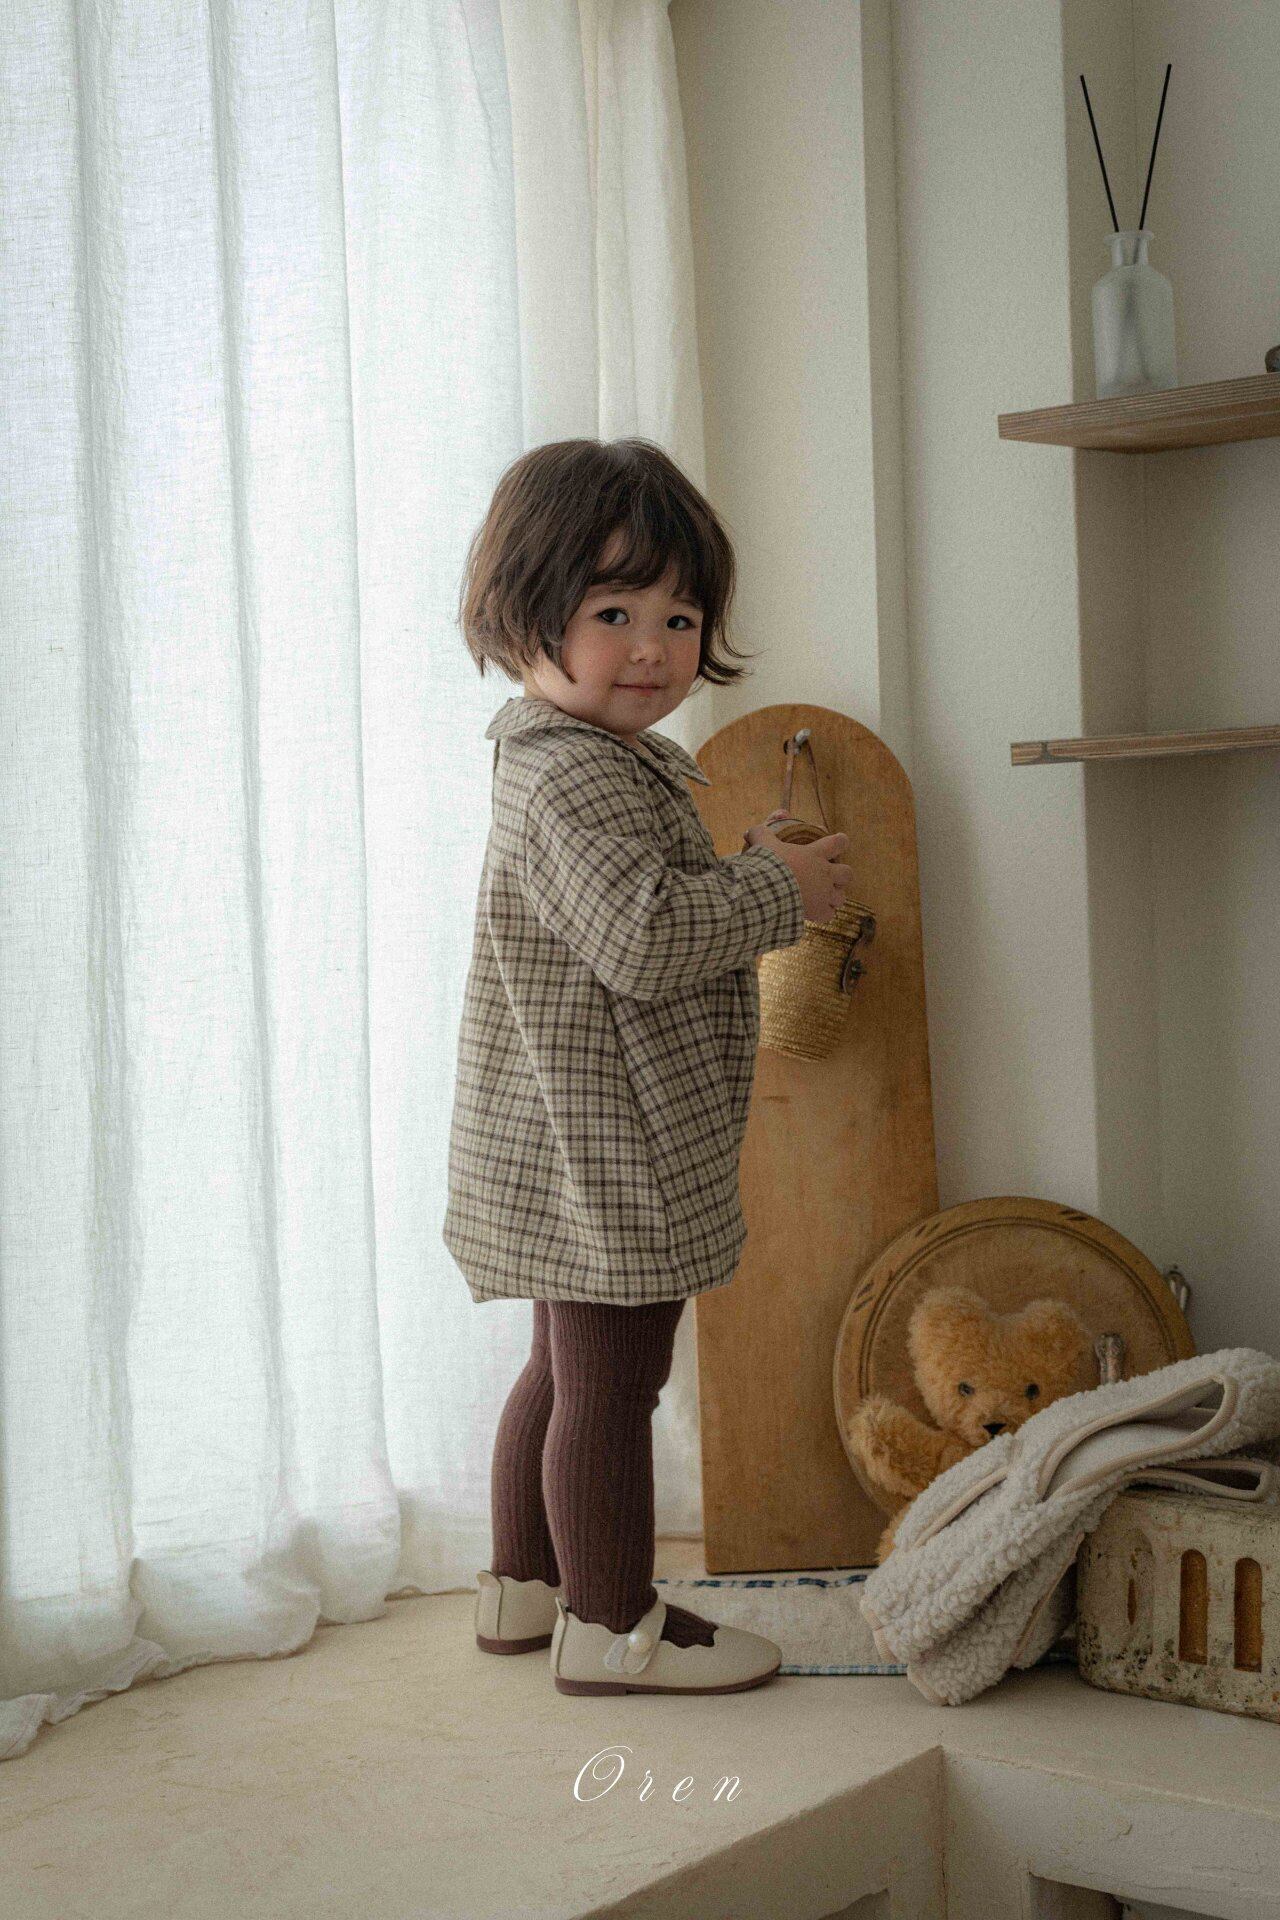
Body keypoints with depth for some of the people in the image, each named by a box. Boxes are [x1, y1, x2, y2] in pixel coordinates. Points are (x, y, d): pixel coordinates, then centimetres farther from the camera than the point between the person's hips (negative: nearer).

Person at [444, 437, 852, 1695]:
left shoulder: (583, 760, 14)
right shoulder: (575, 777, -21)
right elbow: (643, 936, -30)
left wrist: (731, 872, 13)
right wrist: (774, 892, -19)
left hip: (576, 1151, 11)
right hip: (602, 1150, -11)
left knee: (569, 1366, 21)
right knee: (611, 1380, 0)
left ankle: (522, 1584, 34)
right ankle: (611, 1624, 11)